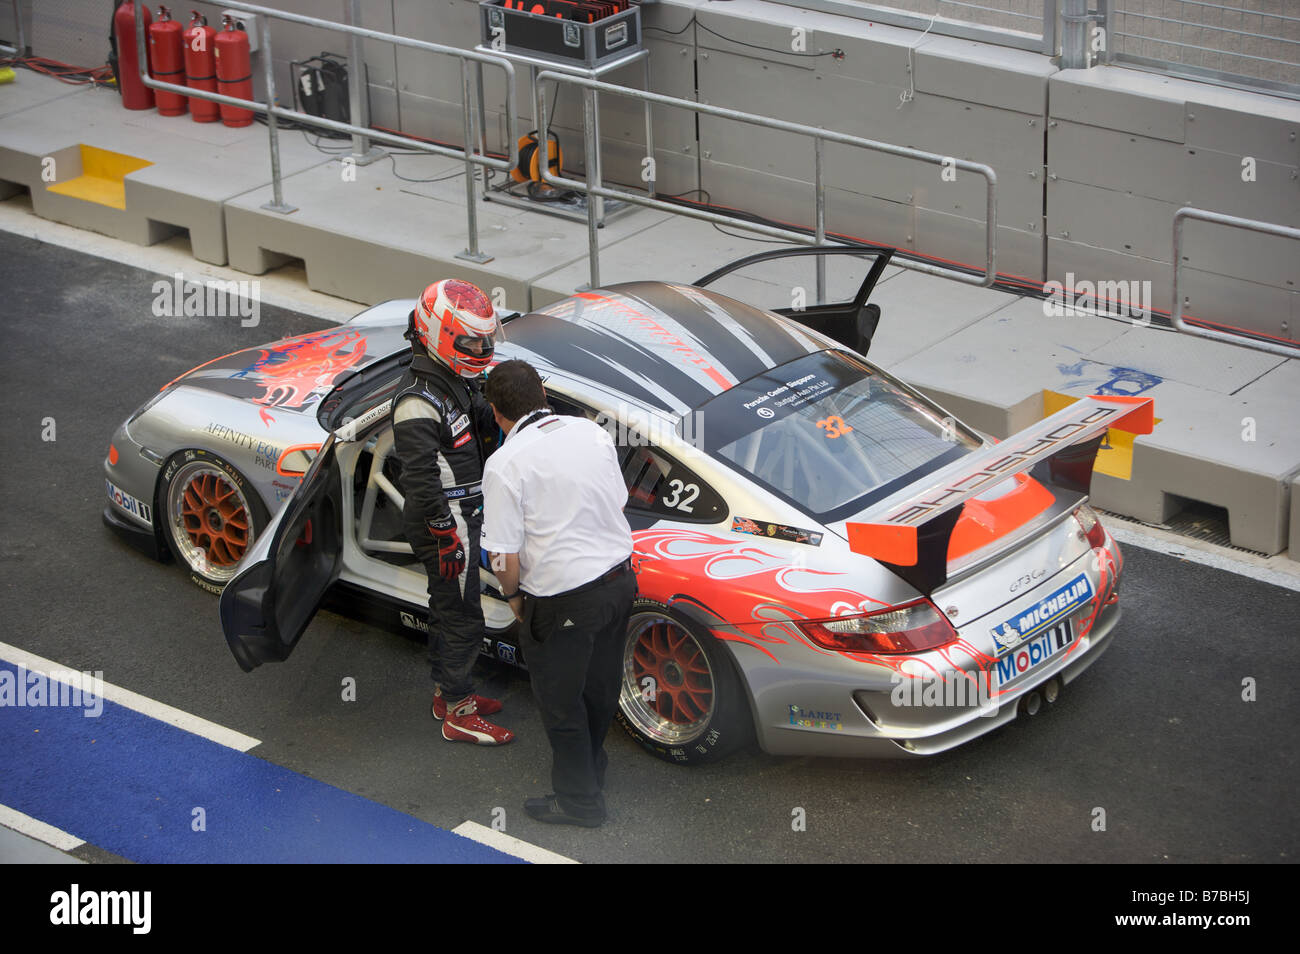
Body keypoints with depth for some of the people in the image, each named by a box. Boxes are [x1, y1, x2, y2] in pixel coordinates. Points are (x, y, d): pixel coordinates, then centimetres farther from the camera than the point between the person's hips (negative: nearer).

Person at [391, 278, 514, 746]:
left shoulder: (459, 382, 7)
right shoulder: (419, 400, -24)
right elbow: (421, 477, -26)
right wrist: (446, 537, -25)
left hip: (464, 515, 10)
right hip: (446, 522, -10)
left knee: (447, 610, 21)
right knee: (463, 619, -2)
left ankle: (446, 693, 35)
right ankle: (459, 715, 7)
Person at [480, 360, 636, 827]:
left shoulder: (505, 464, -19)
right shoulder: (591, 432, 0)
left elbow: (505, 556, -17)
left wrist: (513, 596, 2)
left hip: (564, 602, -7)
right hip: (620, 578, 7)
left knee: (561, 700, 13)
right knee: (601, 684, 26)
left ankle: (579, 799, 26)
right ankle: (591, 764, 47)